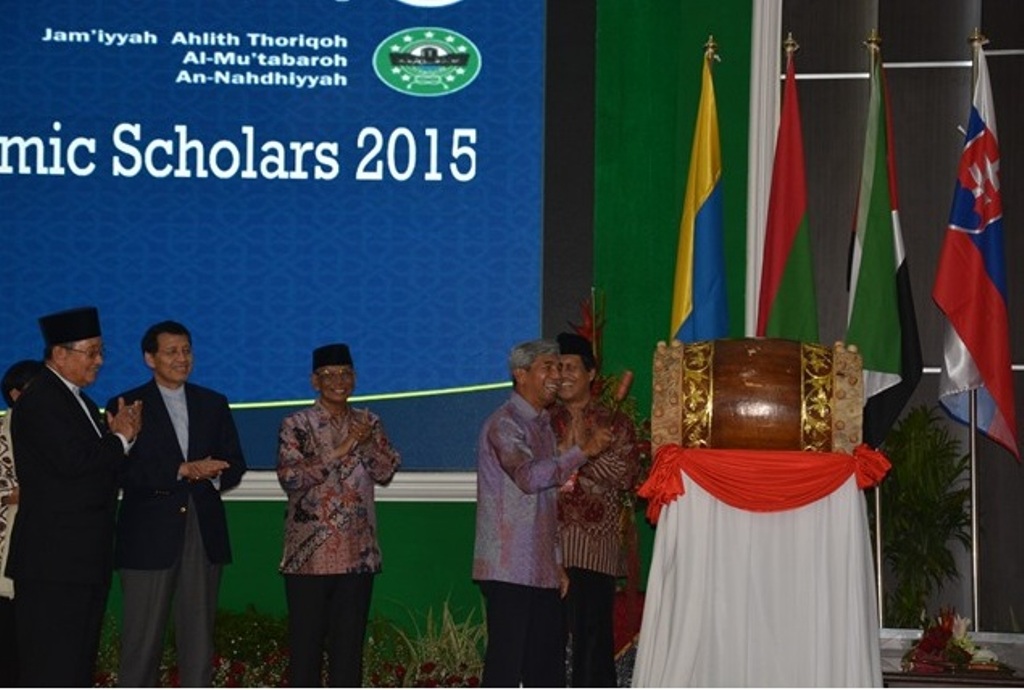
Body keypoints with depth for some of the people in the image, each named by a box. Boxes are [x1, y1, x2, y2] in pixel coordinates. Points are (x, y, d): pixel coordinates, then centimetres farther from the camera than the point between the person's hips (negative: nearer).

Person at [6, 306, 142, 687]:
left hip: (87, 557, 10)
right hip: (54, 559, -10)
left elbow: (102, 466, 18)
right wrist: (120, 438, -8)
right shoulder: (39, 402, -11)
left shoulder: (79, 401, 20)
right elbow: (72, 461, -24)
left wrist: (122, 434, -2)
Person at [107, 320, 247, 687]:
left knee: (199, 637, 5)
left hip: (204, 531, 4)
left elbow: (235, 465, 11)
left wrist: (210, 474, -11)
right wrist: (181, 471, -17)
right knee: (142, 639, -3)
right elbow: (123, 470, -9)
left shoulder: (213, 404, 15)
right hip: (149, 535, -4)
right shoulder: (126, 405, 2)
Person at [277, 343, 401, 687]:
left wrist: (366, 444, -13)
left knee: (349, 640, 7)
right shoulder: (296, 425, -2)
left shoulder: (368, 423, 11)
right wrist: (338, 452, -17)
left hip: (358, 552, 3)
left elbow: (387, 471, 4)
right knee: (306, 639, 1)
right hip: (309, 552, -3)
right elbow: (289, 477, -13)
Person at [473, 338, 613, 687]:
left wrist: (557, 562, 17)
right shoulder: (504, 424, -9)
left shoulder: (542, 425, 19)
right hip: (508, 568, -9)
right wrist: (582, 451, -21)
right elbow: (528, 477, -25)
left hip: (541, 568, 9)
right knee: (506, 661, -7)